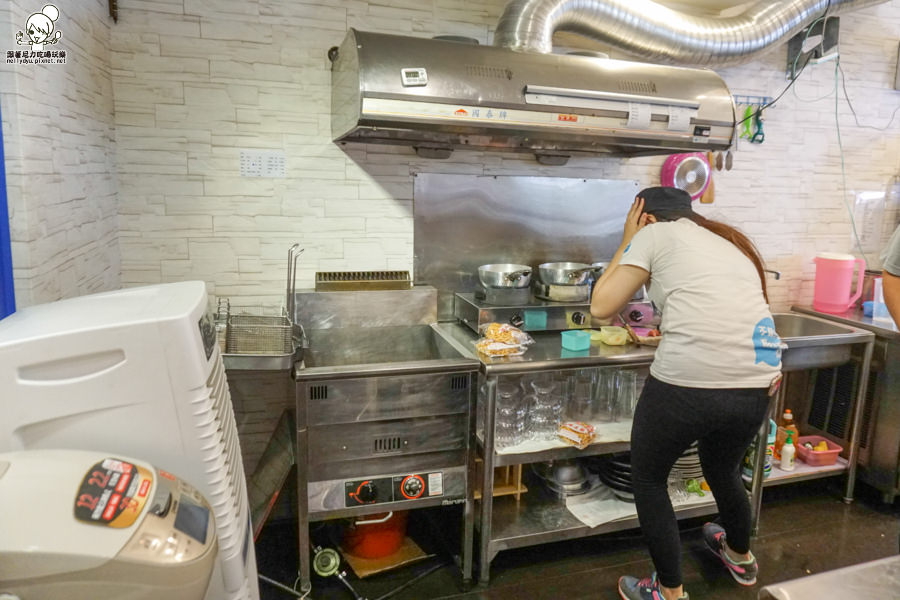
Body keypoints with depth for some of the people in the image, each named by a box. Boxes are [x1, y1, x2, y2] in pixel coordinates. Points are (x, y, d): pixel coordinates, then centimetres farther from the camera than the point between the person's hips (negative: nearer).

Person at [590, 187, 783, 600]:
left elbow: (601, 306, 4)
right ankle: (740, 557, 59)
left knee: (648, 479, 19)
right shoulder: (734, 241, 24)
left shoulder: (655, 233, 6)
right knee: (723, 470, 34)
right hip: (756, 385, 7)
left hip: (688, 382, -7)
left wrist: (627, 243, 14)